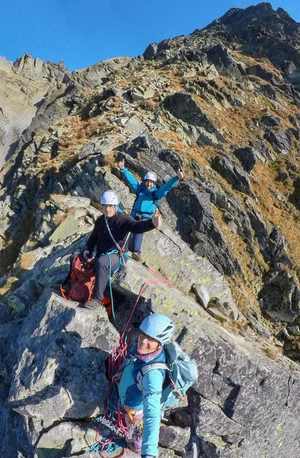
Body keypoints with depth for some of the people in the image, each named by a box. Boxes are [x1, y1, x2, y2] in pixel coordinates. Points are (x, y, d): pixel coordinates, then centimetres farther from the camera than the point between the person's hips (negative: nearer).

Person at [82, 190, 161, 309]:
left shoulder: (123, 219, -7)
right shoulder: (100, 220, 12)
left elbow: (136, 226, -27)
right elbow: (93, 237, 26)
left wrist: (152, 223, -48)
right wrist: (88, 249, 6)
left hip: (115, 257, -7)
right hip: (101, 256, 8)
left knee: (101, 262, -36)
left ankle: (97, 299, -30)